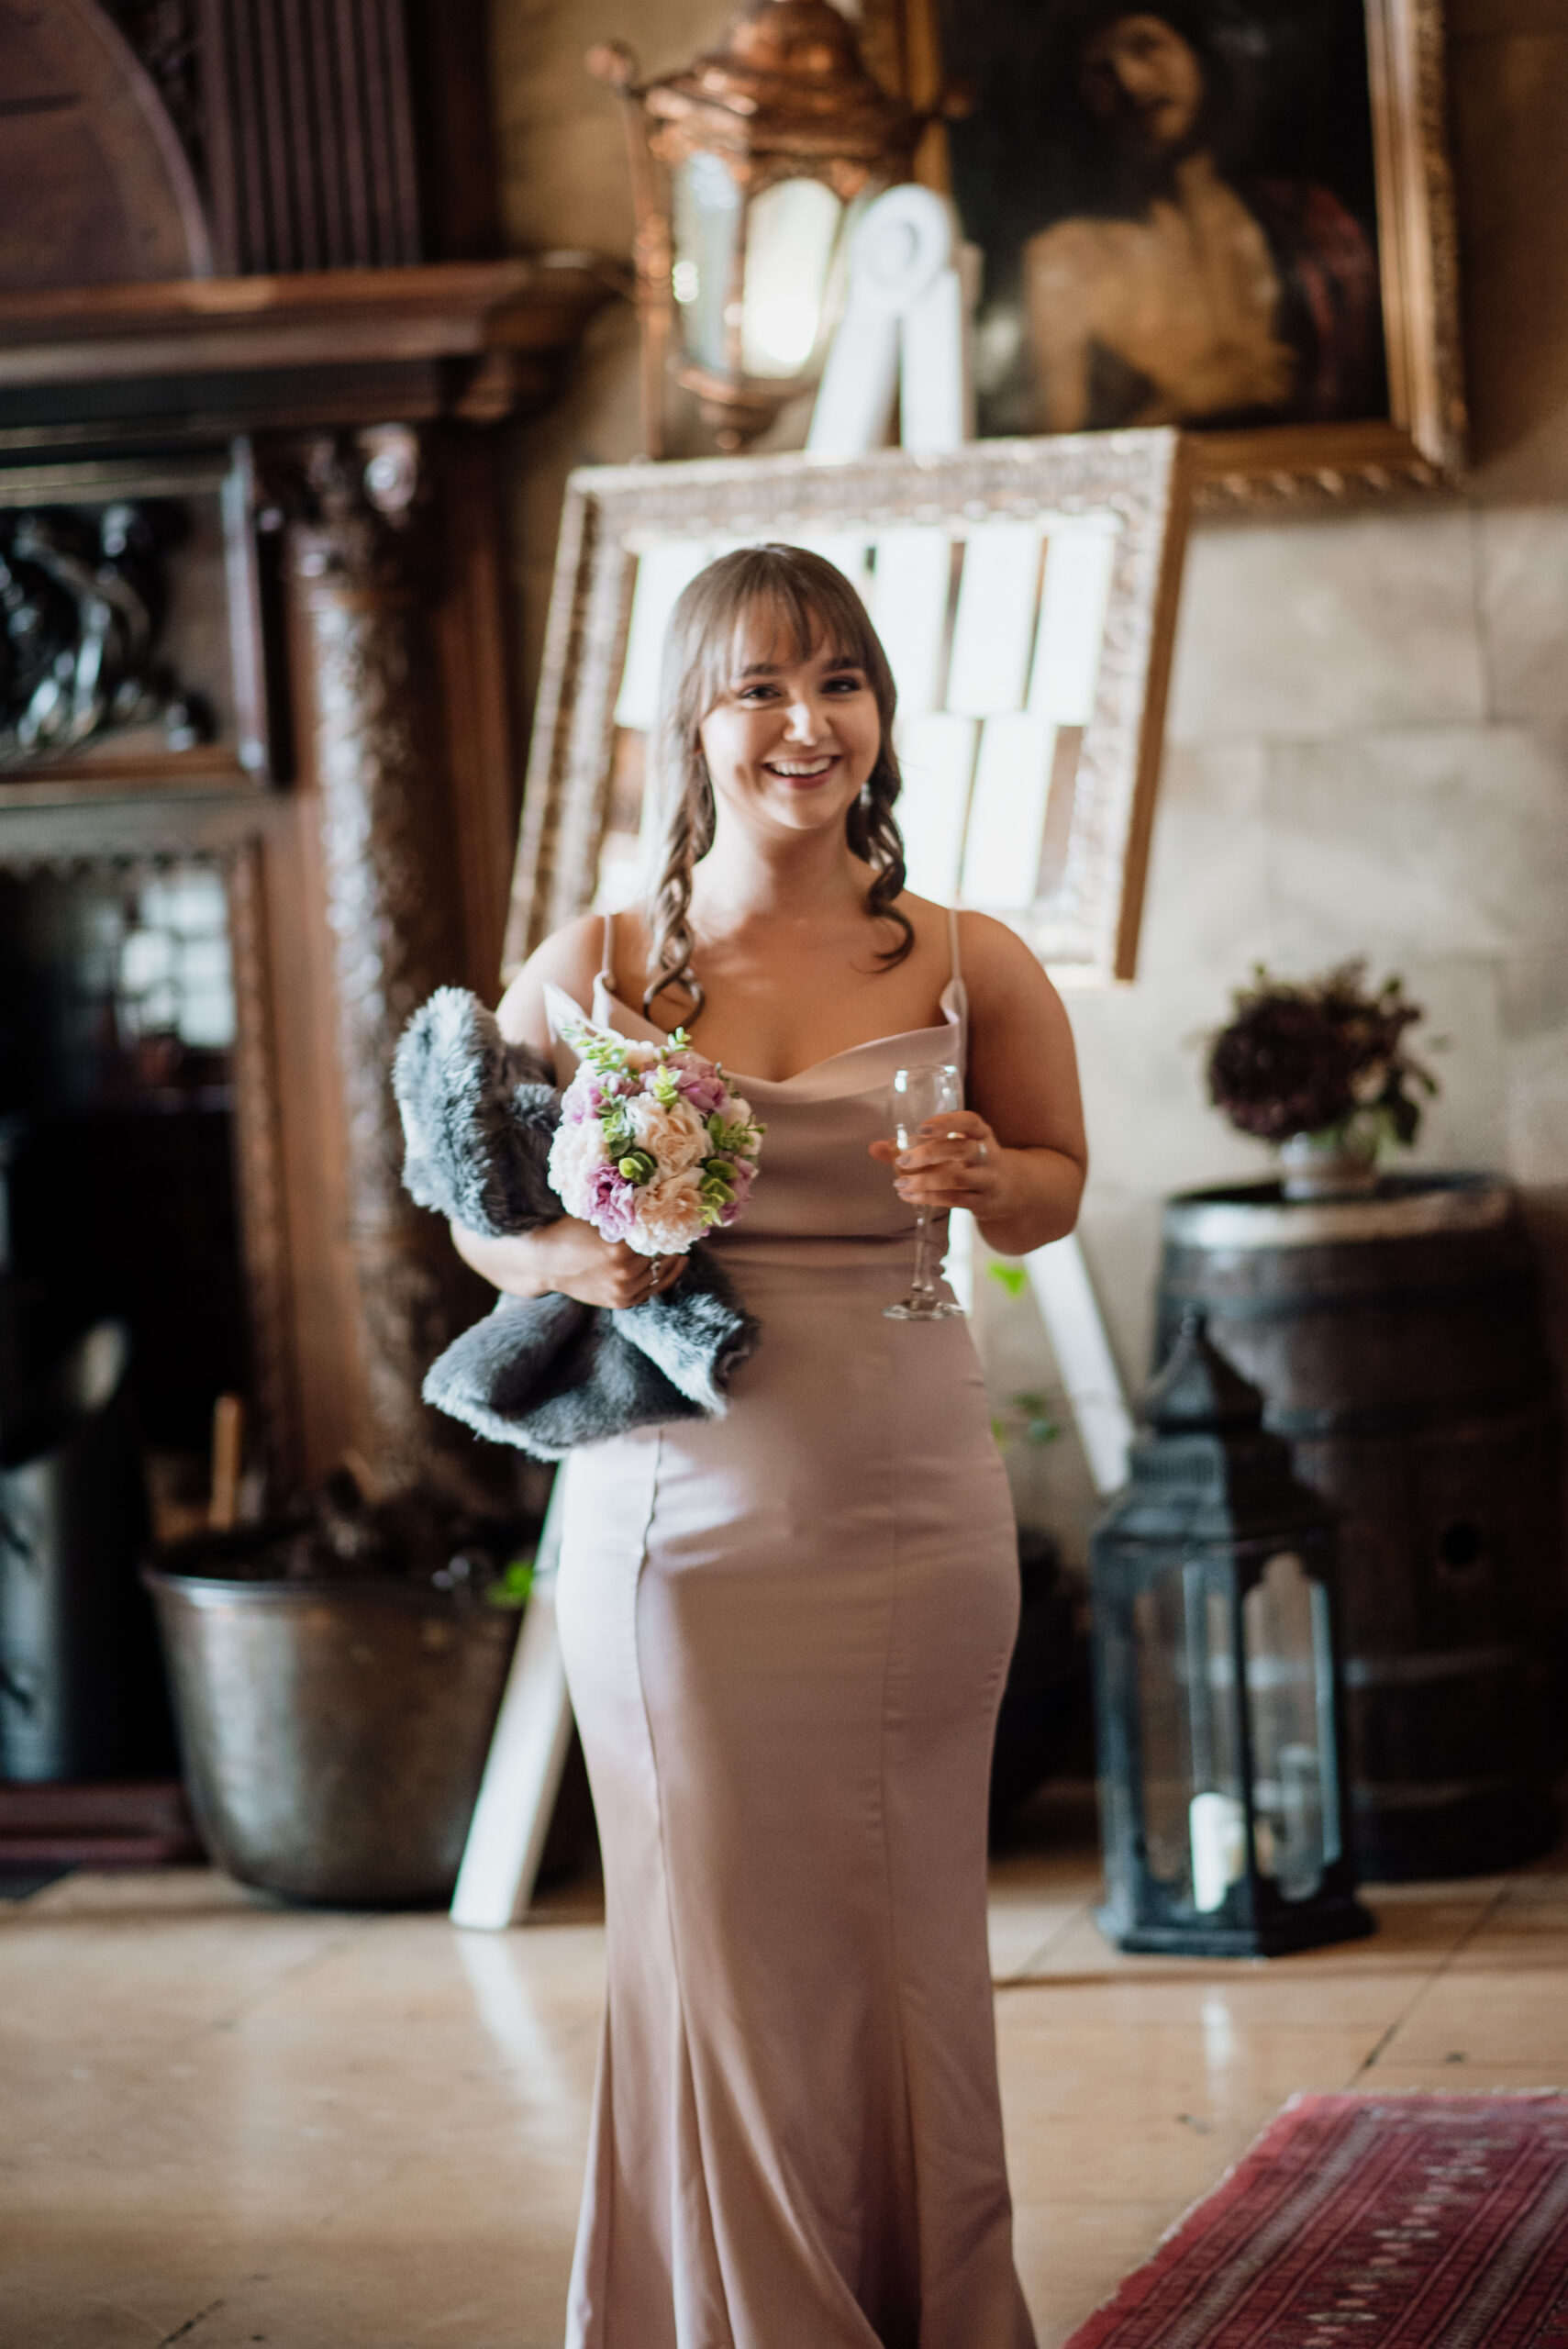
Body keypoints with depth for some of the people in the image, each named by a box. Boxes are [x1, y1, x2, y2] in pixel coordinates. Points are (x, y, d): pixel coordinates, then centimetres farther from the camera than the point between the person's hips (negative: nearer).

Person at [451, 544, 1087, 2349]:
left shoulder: (970, 969, 2)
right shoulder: (592, 968, 1)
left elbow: (1057, 1183, 15)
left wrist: (982, 1182, -8)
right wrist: (562, 1259, -11)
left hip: (911, 1515, 0)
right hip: (676, 1514, 0)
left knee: (902, 1948, 6)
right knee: (718, 1948, 3)